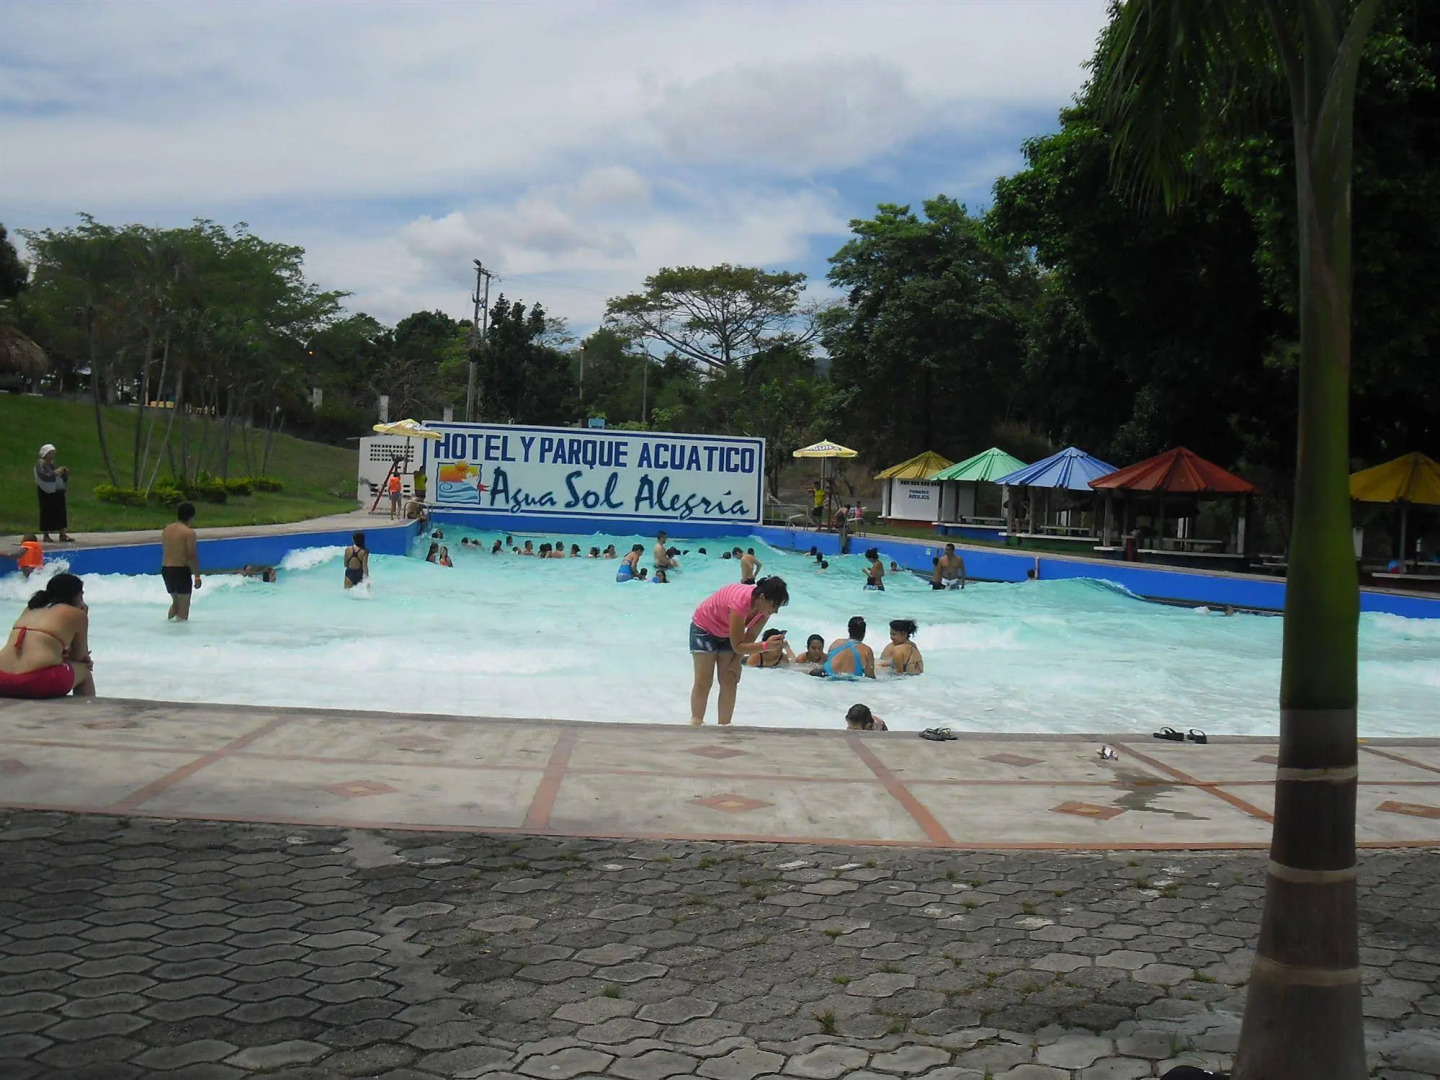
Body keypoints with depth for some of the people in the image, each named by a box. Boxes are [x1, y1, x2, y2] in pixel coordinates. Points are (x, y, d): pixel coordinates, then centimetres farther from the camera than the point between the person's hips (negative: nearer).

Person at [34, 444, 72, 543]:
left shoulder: (53, 464, 14)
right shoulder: (40, 464, -6)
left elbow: (59, 477, 19)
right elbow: (44, 476, -21)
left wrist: (65, 474, 2)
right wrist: (56, 472, -24)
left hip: (57, 491, 7)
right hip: (46, 491, -7)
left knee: (61, 512, 2)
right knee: (47, 513, -4)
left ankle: (62, 534, 2)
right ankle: (46, 535, 1)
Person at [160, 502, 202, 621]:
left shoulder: (166, 530, 9)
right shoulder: (189, 532, -13)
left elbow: (164, 550, 13)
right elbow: (192, 556, -15)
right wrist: (197, 576, -11)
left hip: (165, 569, 7)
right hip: (181, 570, -7)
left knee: (175, 602, 22)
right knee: (184, 605, 2)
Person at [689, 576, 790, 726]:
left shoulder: (765, 605, -21)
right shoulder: (741, 603, -41)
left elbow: (750, 637, -8)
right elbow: (737, 646, -38)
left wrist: (737, 661, -12)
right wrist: (766, 646, -49)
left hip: (727, 634, 6)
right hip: (704, 628, -6)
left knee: (730, 682, -2)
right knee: (703, 682, -7)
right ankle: (696, 724, 0)